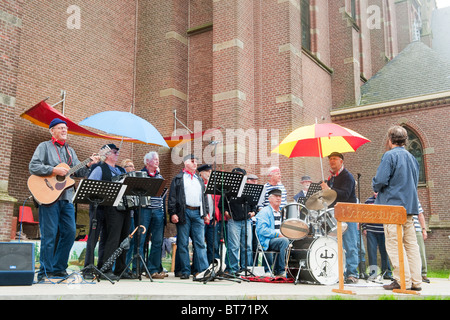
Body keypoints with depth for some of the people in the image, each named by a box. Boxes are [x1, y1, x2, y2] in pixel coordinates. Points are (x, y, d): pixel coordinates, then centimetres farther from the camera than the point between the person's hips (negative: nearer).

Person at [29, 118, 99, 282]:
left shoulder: (70, 150, 20)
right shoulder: (44, 147, 2)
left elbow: (78, 172, 16)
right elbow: (33, 166, -10)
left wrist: (89, 164, 0)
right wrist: (54, 170, -17)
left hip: (67, 198, 6)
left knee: (70, 232, 4)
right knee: (49, 235, -5)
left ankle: (58, 268, 16)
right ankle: (45, 272, 5)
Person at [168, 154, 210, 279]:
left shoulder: (200, 180, 22)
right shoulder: (178, 178, 7)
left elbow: (204, 197, 23)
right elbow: (172, 197, 1)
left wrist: (206, 213, 15)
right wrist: (173, 213, -9)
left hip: (198, 213, 3)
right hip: (184, 213, -3)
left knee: (200, 243, -1)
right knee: (183, 243, 0)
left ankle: (203, 269, -1)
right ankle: (185, 271, 6)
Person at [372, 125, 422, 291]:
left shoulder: (390, 155, -9)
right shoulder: (412, 157, 16)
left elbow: (380, 180, -17)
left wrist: (376, 189, 3)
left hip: (393, 204, -8)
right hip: (410, 205, 8)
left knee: (394, 244, -5)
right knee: (411, 244, 8)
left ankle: (403, 280, -6)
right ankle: (416, 281, 10)